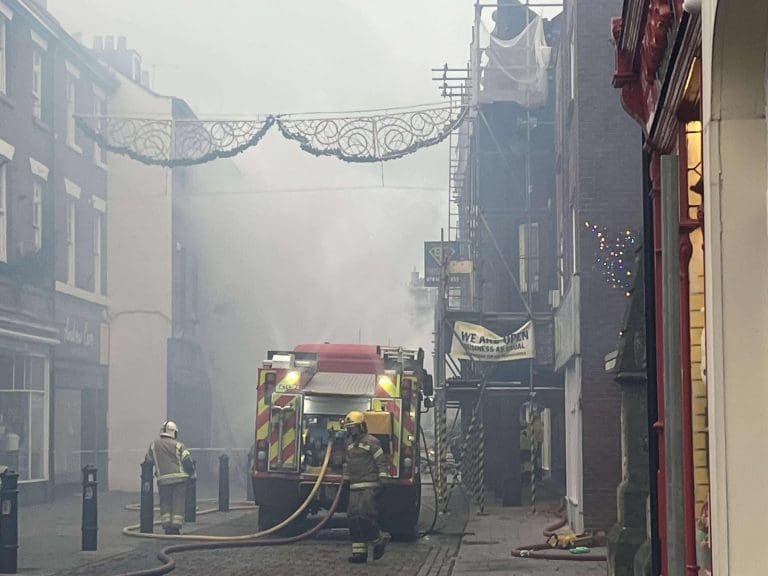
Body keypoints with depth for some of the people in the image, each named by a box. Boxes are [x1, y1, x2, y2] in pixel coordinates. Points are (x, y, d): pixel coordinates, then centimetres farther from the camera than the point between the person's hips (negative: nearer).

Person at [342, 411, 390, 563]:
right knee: (354, 518, 2)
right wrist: (346, 479, 27)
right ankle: (359, 551, 4)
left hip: (370, 486, -8)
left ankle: (379, 539, 1)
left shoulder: (371, 442, -7)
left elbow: (382, 461, -8)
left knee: (364, 514, -19)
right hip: (355, 487, 8)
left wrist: (382, 478, -13)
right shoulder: (350, 443, 17)